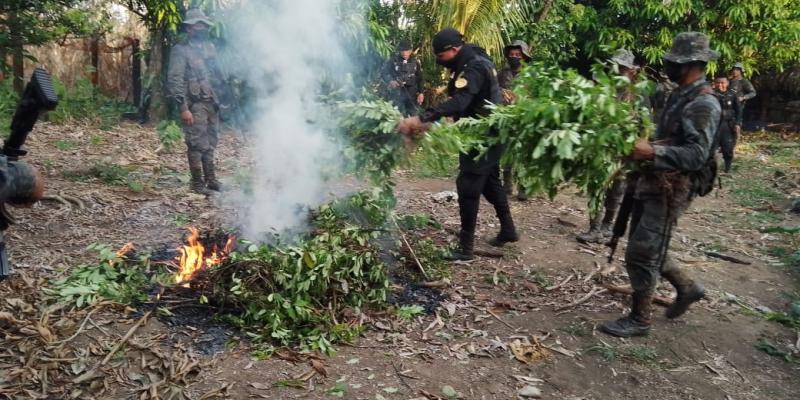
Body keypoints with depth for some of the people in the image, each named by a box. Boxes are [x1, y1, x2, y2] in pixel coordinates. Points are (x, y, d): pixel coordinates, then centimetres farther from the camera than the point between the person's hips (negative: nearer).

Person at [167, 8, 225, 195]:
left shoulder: (209, 47, 13)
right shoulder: (180, 50, -9)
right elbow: (174, 80, -15)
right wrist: (183, 108, -21)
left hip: (212, 102, 7)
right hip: (194, 104, -7)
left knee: (210, 143, 12)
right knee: (197, 145, -4)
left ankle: (210, 179, 21)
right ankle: (197, 183, 5)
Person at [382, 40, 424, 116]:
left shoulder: (415, 62, 5)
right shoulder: (393, 61, -3)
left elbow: (419, 78, 9)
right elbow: (384, 73, 1)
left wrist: (421, 93, 3)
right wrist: (390, 81, -19)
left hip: (412, 94, 2)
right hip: (397, 92, -2)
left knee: (413, 116, 6)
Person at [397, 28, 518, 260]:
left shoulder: (473, 69, -23)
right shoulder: (474, 61, 10)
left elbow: (458, 103, -39)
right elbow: (464, 103, 14)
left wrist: (421, 119, -46)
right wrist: (430, 121, 6)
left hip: (482, 137, -11)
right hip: (488, 134, 11)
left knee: (468, 187, -8)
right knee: (490, 182, 21)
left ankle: (466, 248, -3)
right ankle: (508, 230, 35)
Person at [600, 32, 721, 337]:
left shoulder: (704, 104, -17)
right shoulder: (681, 95, 13)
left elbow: (696, 155, -27)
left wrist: (652, 151, -38)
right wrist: (644, 148, 15)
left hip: (670, 189, -10)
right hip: (652, 182, 10)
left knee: (641, 253, -5)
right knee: (649, 247, 19)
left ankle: (639, 320, 9)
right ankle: (687, 288, 38)